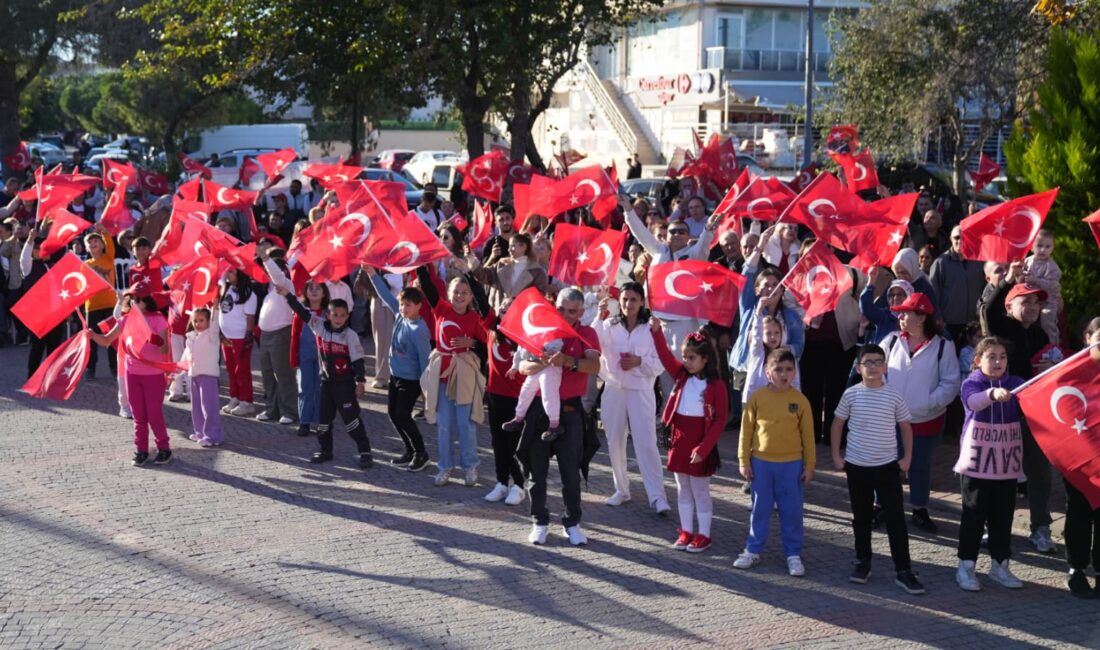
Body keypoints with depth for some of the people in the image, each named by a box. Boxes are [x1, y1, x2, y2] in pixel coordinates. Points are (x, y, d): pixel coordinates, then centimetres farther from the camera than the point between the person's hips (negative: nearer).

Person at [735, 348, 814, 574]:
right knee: (760, 509, 12)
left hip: (791, 464, 0)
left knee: (791, 511, 8)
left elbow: (808, 435, 1)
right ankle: (753, 550, 24)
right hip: (761, 462, 1)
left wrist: (809, 465, 1)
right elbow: (746, 430, 0)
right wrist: (744, 461, -1)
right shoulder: (757, 397, -5)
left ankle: (793, 554, 19)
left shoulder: (800, 400, -5)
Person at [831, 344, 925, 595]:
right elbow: (837, 424, 6)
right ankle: (863, 562, 27)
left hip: (888, 466, -1)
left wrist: (907, 457, 0)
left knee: (896, 518, -3)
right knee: (861, 517, 13)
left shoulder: (894, 396, -4)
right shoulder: (851, 395, -4)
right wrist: (836, 455, 1)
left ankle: (903, 570, 1)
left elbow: (905, 427, 7)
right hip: (857, 466, 1)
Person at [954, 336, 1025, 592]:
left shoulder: (1016, 384, 3)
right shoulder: (971, 384, -6)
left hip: (1006, 464, 3)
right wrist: (993, 393, -49)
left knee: (1003, 516, 11)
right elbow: (973, 401, -28)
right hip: (976, 463, -3)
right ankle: (966, 567, 11)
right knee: (974, 515, 2)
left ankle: (1000, 565, 24)